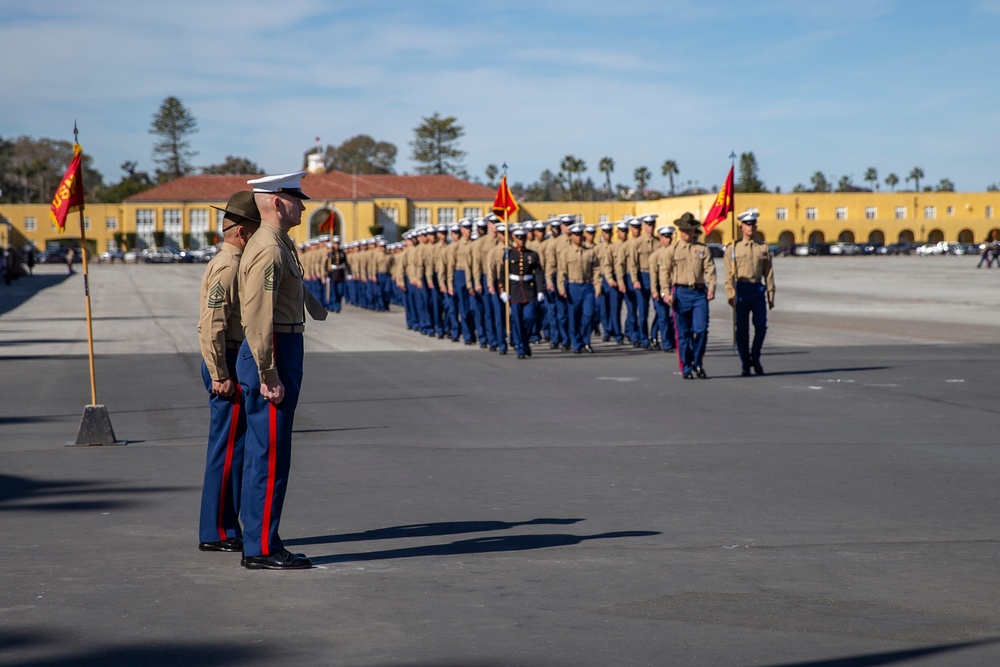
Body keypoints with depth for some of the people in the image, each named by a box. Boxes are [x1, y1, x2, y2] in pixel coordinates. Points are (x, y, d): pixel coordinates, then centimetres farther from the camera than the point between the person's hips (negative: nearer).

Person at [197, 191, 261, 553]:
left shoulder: (230, 262, 18)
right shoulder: (227, 266, -15)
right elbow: (210, 326, -22)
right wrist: (220, 377, -22)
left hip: (233, 366, 11)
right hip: (230, 365, -11)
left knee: (234, 448, 13)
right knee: (228, 449, -6)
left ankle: (224, 528, 19)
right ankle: (217, 533, -1)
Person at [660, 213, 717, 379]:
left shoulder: (703, 249, 8)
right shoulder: (672, 250, 6)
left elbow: (710, 269, 1)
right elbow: (664, 271, 4)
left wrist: (711, 288, -14)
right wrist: (666, 293, -7)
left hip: (699, 292, 1)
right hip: (681, 293, -1)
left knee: (701, 330, -8)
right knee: (683, 333, 2)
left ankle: (697, 363, 10)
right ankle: (686, 368, 10)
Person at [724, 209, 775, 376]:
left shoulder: (763, 248, 10)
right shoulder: (732, 248, 5)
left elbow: (769, 273, 9)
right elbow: (728, 274, 1)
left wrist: (771, 296, 4)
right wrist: (731, 295, -8)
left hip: (758, 290, 1)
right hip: (741, 291, -1)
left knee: (761, 326, -8)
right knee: (742, 329, 0)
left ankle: (755, 358, 12)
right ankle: (745, 365, 8)